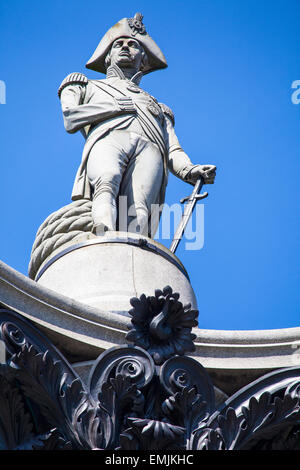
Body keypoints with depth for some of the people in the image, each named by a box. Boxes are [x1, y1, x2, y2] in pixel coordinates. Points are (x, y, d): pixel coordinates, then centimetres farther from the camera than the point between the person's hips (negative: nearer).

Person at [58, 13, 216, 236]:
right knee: (107, 184, -38)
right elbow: (71, 119, 16)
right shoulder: (86, 86, 39)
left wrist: (189, 170, 1)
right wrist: (120, 106, 11)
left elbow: (173, 151, 23)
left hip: (150, 147, 2)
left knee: (138, 212, -30)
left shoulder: (159, 108, 41)